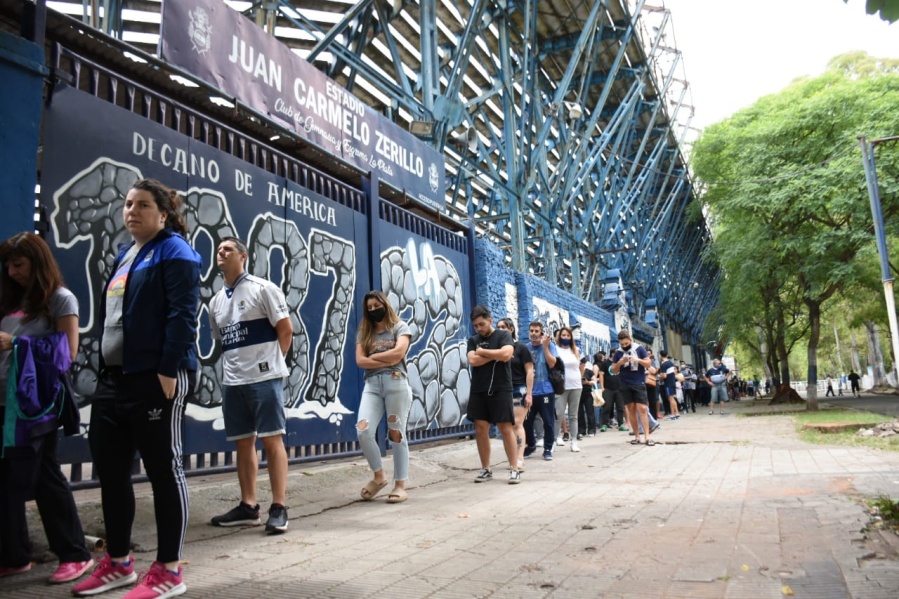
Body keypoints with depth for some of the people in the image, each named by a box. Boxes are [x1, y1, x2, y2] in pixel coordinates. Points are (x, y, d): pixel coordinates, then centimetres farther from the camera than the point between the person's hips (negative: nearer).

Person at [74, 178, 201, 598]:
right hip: (114, 378, 10)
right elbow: (109, 315, 22)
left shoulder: (175, 252, -6)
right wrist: (104, 371, 16)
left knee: (164, 470, -2)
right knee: (109, 469, 14)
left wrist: (168, 372, -23)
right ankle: (118, 562, 28)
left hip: (156, 377, -9)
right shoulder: (124, 255, 21)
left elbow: (182, 315, -16)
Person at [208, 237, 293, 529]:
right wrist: (235, 364, 10)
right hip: (232, 381, 7)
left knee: (272, 439, -5)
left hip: (264, 377, -7)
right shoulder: (215, 302, 15)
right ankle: (248, 506, 18)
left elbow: (286, 330, -5)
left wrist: (270, 361, -1)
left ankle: (278, 508, -1)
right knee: (243, 442, 10)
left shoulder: (263, 289, -4)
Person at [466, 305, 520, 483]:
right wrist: (495, 355, -9)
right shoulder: (473, 340, 11)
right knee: (480, 430, 4)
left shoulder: (503, 335, 2)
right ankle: (485, 469, 14)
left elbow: (506, 354, -17)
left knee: (506, 429, -3)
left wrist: (482, 352, -6)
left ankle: (514, 469, 2)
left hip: (500, 390, -3)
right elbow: (472, 361, -6)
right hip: (478, 391, 4)